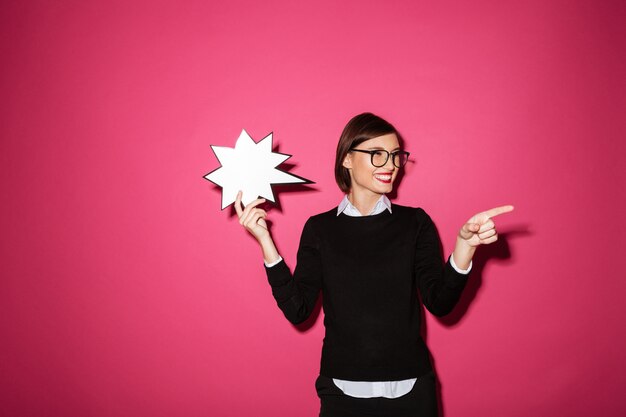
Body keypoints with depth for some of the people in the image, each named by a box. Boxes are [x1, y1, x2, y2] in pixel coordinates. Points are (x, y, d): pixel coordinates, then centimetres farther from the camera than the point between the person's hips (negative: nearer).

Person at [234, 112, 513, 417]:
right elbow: (297, 310, -6)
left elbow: (439, 303, -8)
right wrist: (264, 240, -12)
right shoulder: (319, 228, -1)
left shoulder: (415, 222, -1)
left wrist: (465, 243, -23)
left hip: (409, 389, 1)